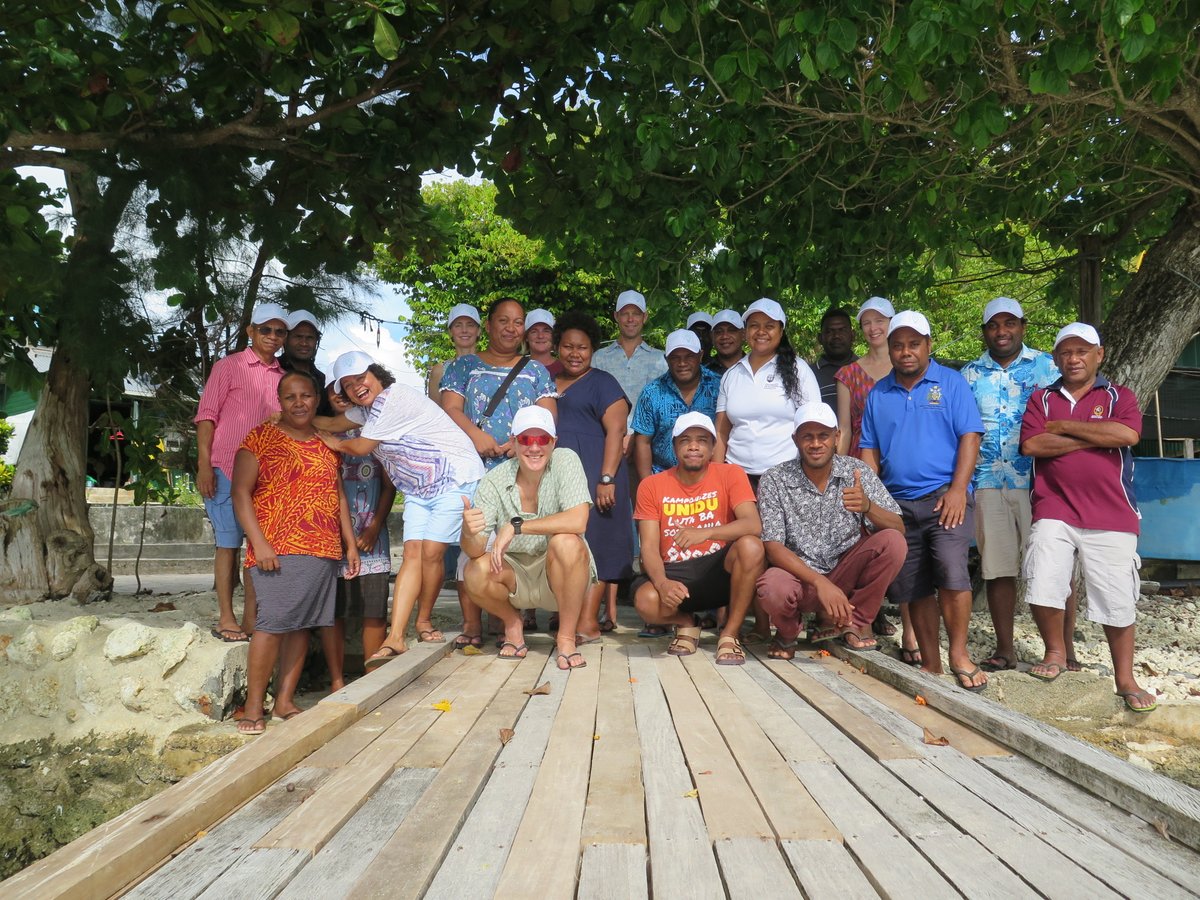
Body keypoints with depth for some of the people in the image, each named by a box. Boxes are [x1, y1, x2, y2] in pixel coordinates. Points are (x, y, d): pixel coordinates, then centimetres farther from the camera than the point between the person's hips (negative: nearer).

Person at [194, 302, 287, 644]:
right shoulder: (228, 367, 0)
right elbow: (206, 416, -3)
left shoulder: (283, 378, 12)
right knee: (229, 542, 1)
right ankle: (225, 618, 9)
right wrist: (204, 466, -11)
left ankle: (250, 616, 14)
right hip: (227, 470, -4)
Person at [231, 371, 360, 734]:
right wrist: (259, 543, -13)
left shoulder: (326, 445, 18)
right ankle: (253, 706, -3)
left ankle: (284, 700, 13)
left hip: (324, 551, 5)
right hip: (278, 551, -5)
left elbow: (339, 496, 21)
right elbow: (241, 492, -4)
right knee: (273, 620, -13)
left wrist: (350, 544, 14)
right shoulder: (261, 438, 2)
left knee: (302, 623, 5)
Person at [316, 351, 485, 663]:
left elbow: (361, 447, -13)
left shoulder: (395, 399, -20)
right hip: (418, 489, 9)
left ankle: (424, 621, 11)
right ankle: (395, 637, -12)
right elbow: (334, 423, 20)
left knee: (431, 552, -13)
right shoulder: (368, 407, 12)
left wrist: (337, 444, 7)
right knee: (412, 553, -5)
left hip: (455, 480, -8)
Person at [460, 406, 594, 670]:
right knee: (476, 572, -27)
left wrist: (516, 526, -29)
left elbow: (577, 521, -29)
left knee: (566, 543, -32)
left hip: (563, 577, -2)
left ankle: (566, 637, -11)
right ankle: (512, 623, 8)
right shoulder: (494, 481, -10)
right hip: (516, 576, 2)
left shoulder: (566, 461, -14)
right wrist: (469, 532, -41)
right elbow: (475, 550, -16)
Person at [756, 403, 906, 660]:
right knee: (773, 588, -36)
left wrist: (868, 507, -31)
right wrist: (820, 583, -28)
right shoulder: (774, 480, -9)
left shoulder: (857, 471, -4)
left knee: (892, 542, -22)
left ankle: (855, 622, 0)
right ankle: (789, 629, 4)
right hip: (799, 577, -2)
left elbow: (898, 530, -9)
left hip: (847, 573, 3)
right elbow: (773, 547, -15)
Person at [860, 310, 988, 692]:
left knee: (951, 571, -20)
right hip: (897, 502, 4)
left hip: (945, 496, -4)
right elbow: (869, 450, 14)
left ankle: (959, 653, -2)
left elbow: (969, 437, -4)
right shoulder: (878, 394, 13)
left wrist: (958, 489, -14)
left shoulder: (951, 382, 3)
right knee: (913, 588, 7)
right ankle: (931, 664, 18)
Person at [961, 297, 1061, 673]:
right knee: (997, 568, 5)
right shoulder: (970, 374, 12)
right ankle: (1005, 648, 15)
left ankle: (1065, 648, 10)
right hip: (988, 483, 2)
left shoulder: (1047, 367, 6)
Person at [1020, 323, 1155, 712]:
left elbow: (1128, 434, -13)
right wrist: (1094, 438, -7)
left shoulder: (1119, 397, 8)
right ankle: (1055, 652, 15)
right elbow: (1031, 444, -6)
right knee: (1042, 588, -11)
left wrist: (1065, 426, -7)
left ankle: (1125, 680, 19)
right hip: (1054, 511, 1)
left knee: (1117, 601, 4)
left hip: (1111, 515, 0)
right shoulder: (1041, 399, 11)